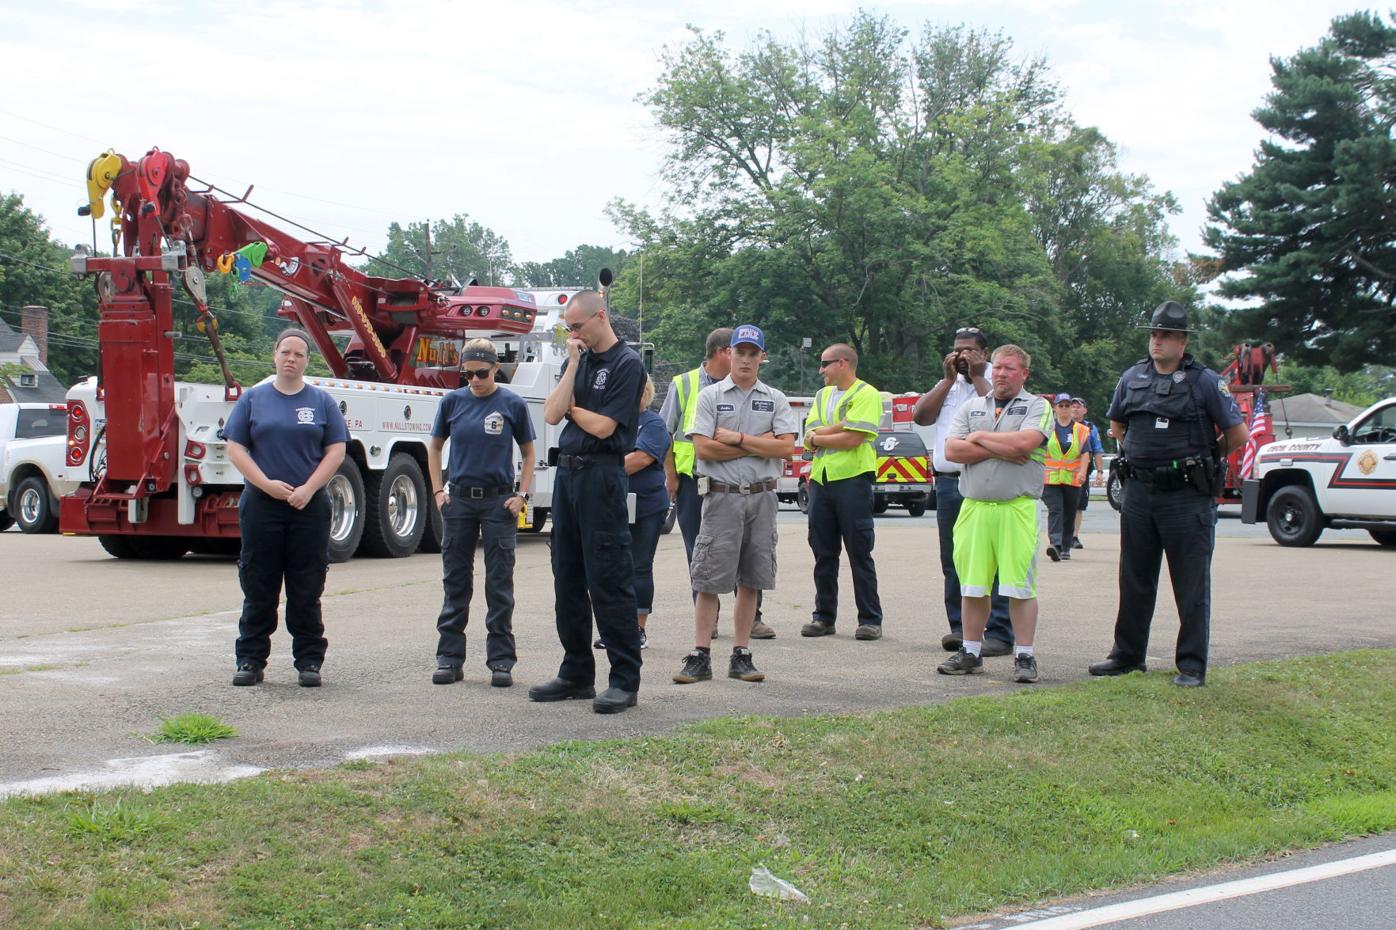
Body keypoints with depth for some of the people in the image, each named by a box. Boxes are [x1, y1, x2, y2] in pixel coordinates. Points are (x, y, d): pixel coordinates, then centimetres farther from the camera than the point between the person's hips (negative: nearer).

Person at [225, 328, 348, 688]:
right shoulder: (253, 399, 7)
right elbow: (235, 449, 2)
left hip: (309, 507, 0)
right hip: (261, 506, 0)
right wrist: (267, 484, -11)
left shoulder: (322, 402, 8)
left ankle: (309, 661, 9)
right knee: (258, 590, 4)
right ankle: (251, 660, 10)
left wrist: (308, 489, -10)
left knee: (306, 591, 3)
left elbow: (336, 451, 3)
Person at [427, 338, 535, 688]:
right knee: (455, 582, 7)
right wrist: (438, 491, 5)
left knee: (499, 584, 1)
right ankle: (450, 658, 13)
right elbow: (434, 448, 15)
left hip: (498, 502, -2)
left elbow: (528, 453, 7)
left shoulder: (512, 404, -2)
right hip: (459, 500, 2)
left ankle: (501, 661, 6)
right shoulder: (452, 402, 4)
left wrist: (522, 495, -4)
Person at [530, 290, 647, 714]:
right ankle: (577, 674, 20)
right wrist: (573, 365, -3)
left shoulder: (627, 364, -8)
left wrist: (571, 407, 2)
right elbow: (551, 414, 2)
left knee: (609, 581, -7)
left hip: (602, 476, -8)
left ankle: (625, 681, -2)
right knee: (568, 579, 12)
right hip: (567, 472, 8)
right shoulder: (578, 361, 14)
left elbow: (603, 426, -15)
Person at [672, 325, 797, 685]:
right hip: (722, 496, -2)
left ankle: (741, 656, 12)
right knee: (708, 579, -5)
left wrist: (737, 439, -9)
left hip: (761, 496, 2)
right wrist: (759, 444, -6)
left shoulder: (775, 399, 9)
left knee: (751, 581, 5)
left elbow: (785, 447, -3)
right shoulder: (710, 396, 3)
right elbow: (703, 448, -8)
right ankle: (700, 657, -2)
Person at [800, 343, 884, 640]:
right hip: (821, 480, 6)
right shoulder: (822, 396, 17)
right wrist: (840, 427, -10)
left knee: (860, 553, -4)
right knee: (823, 553, 8)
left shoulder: (866, 395, -4)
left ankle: (870, 620, 1)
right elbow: (809, 438, 4)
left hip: (852, 479, -6)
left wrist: (818, 438, -3)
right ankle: (824, 616, 16)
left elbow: (853, 439, -16)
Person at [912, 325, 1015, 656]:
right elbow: (920, 416, 6)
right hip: (947, 482, 6)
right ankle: (959, 627, 17)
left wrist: (977, 377, -8)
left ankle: (999, 633, -9)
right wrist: (949, 378, 3)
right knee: (953, 562, 9)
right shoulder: (946, 386, 19)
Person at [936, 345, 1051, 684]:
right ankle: (971, 652, 17)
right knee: (972, 585, 7)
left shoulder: (1037, 407, 4)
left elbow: (1024, 443, -15)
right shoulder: (972, 408, 16)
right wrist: (998, 450, -7)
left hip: (1018, 509, -4)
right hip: (974, 507, 4)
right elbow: (951, 450, 2)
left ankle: (1024, 656, 3)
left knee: (1020, 586, -3)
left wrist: (980, 437, -2)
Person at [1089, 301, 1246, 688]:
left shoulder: (1205, 381, -6)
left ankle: (1192, 665, 5)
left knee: (1191, 586, 0)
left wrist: (1202, 459, 8)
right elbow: (1116, 425, 24)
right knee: (1135, 581, 12)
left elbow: (1238, 434, -3)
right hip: (1139, 493, 5)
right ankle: (1127, 654, 22)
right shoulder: (1133, 378, 9)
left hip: (1187, 497, -5)